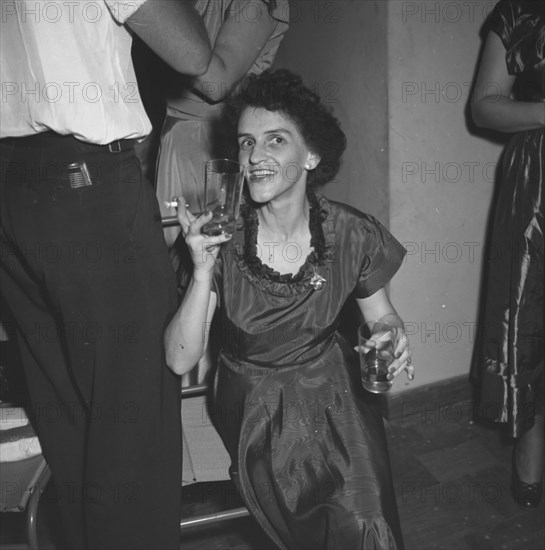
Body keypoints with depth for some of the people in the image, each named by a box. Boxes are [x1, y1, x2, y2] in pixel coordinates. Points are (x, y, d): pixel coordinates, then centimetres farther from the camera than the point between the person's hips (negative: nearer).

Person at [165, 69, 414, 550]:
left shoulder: (351, 235, -12)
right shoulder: (223, 238, -14)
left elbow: (382, 315, 7)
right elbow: (180, 361, -15)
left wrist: (394, 341, -16)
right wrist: (203, 272, -29)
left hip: (332, 392, 1)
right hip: (254, 406, 0)